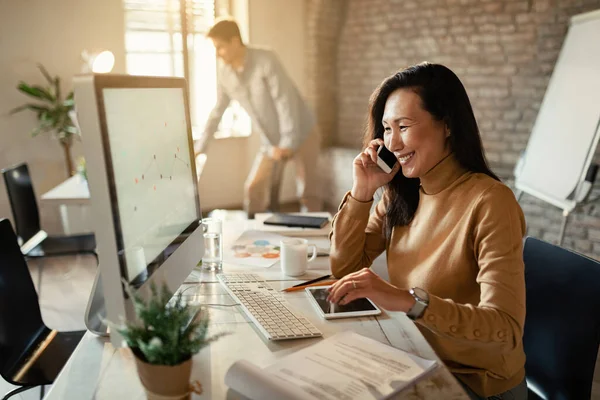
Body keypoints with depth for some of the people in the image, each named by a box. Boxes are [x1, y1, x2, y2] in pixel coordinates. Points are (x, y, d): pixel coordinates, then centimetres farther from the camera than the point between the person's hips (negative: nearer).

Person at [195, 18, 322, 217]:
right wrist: (199, 147, 8)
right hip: (271, 141, 5)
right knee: (252, 189, -2)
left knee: (308, 193, -3)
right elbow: (218, 111, 7)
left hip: (302, 134, -5)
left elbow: (285, 100, -23)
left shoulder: (266, 60, -20)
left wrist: (288, 143, -25)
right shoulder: (225, 72, -2)